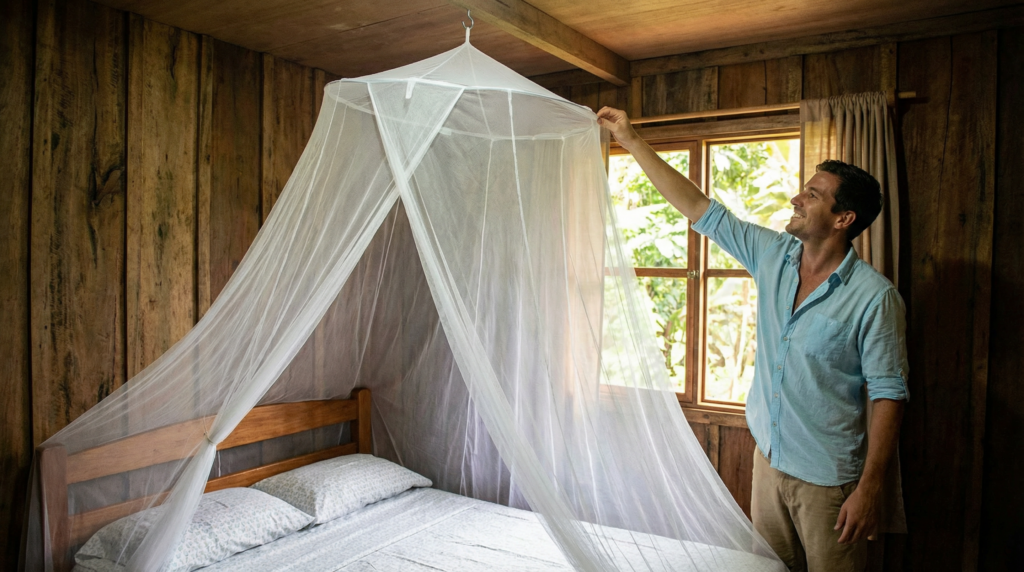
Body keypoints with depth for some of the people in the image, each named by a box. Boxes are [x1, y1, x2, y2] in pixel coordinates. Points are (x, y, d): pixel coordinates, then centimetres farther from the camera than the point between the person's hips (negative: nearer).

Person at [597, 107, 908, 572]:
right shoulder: (773, 256, -2)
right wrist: (631, 140, 1)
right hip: (769, 459, 5)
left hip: (828, 479, -5)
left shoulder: (874, 296, -16)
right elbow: (698, 209, 0)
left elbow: (888, 393, -14)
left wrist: (870, 488, -16)